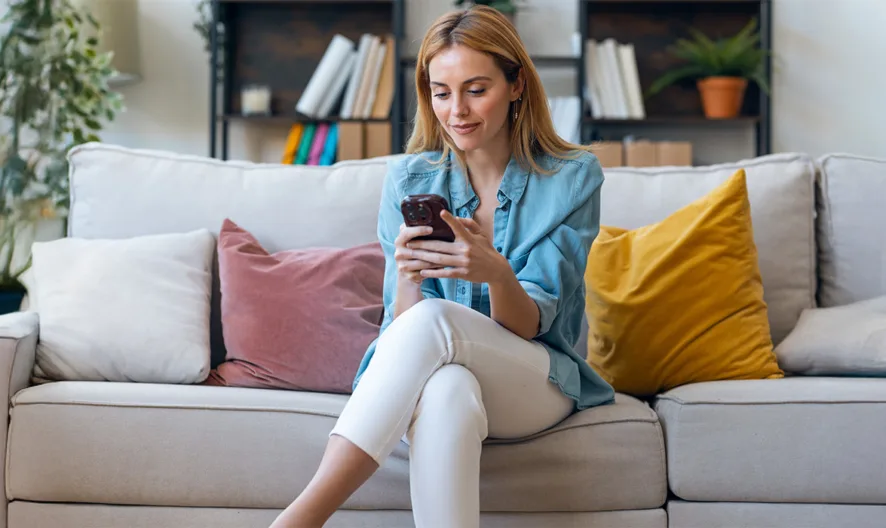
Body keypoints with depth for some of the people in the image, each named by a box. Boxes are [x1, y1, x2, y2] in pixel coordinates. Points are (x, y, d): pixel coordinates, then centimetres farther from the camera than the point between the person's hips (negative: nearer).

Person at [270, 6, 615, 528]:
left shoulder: (572, 177, -3)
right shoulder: (410, 180, 2)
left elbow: (529, 325, -9)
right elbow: (402, 326, -3)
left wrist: (495, 273, -33)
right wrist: (407, 278, -27)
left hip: (538, 382, -1)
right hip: (433, 377, 1)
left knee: (434, 318, -34)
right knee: (446, 390, -39)